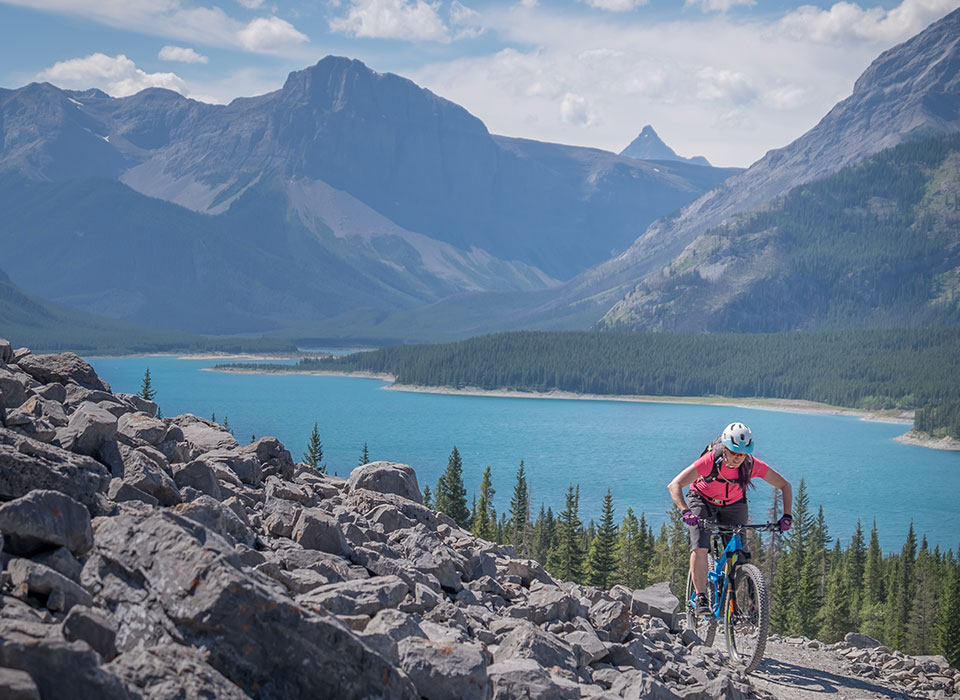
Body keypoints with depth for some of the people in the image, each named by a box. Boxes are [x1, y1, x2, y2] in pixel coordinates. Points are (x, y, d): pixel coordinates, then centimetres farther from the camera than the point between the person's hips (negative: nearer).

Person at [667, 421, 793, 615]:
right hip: (703, 501, -2)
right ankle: (700, 597, -12)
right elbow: (674, 485, -38)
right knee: (700, 547, -22)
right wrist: (685, 511, -53)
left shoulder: (752, 465, -27)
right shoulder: (709, 461, -34)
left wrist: (786, 516, -27)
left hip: (734, 505, 2)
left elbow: (785, 485, -15)